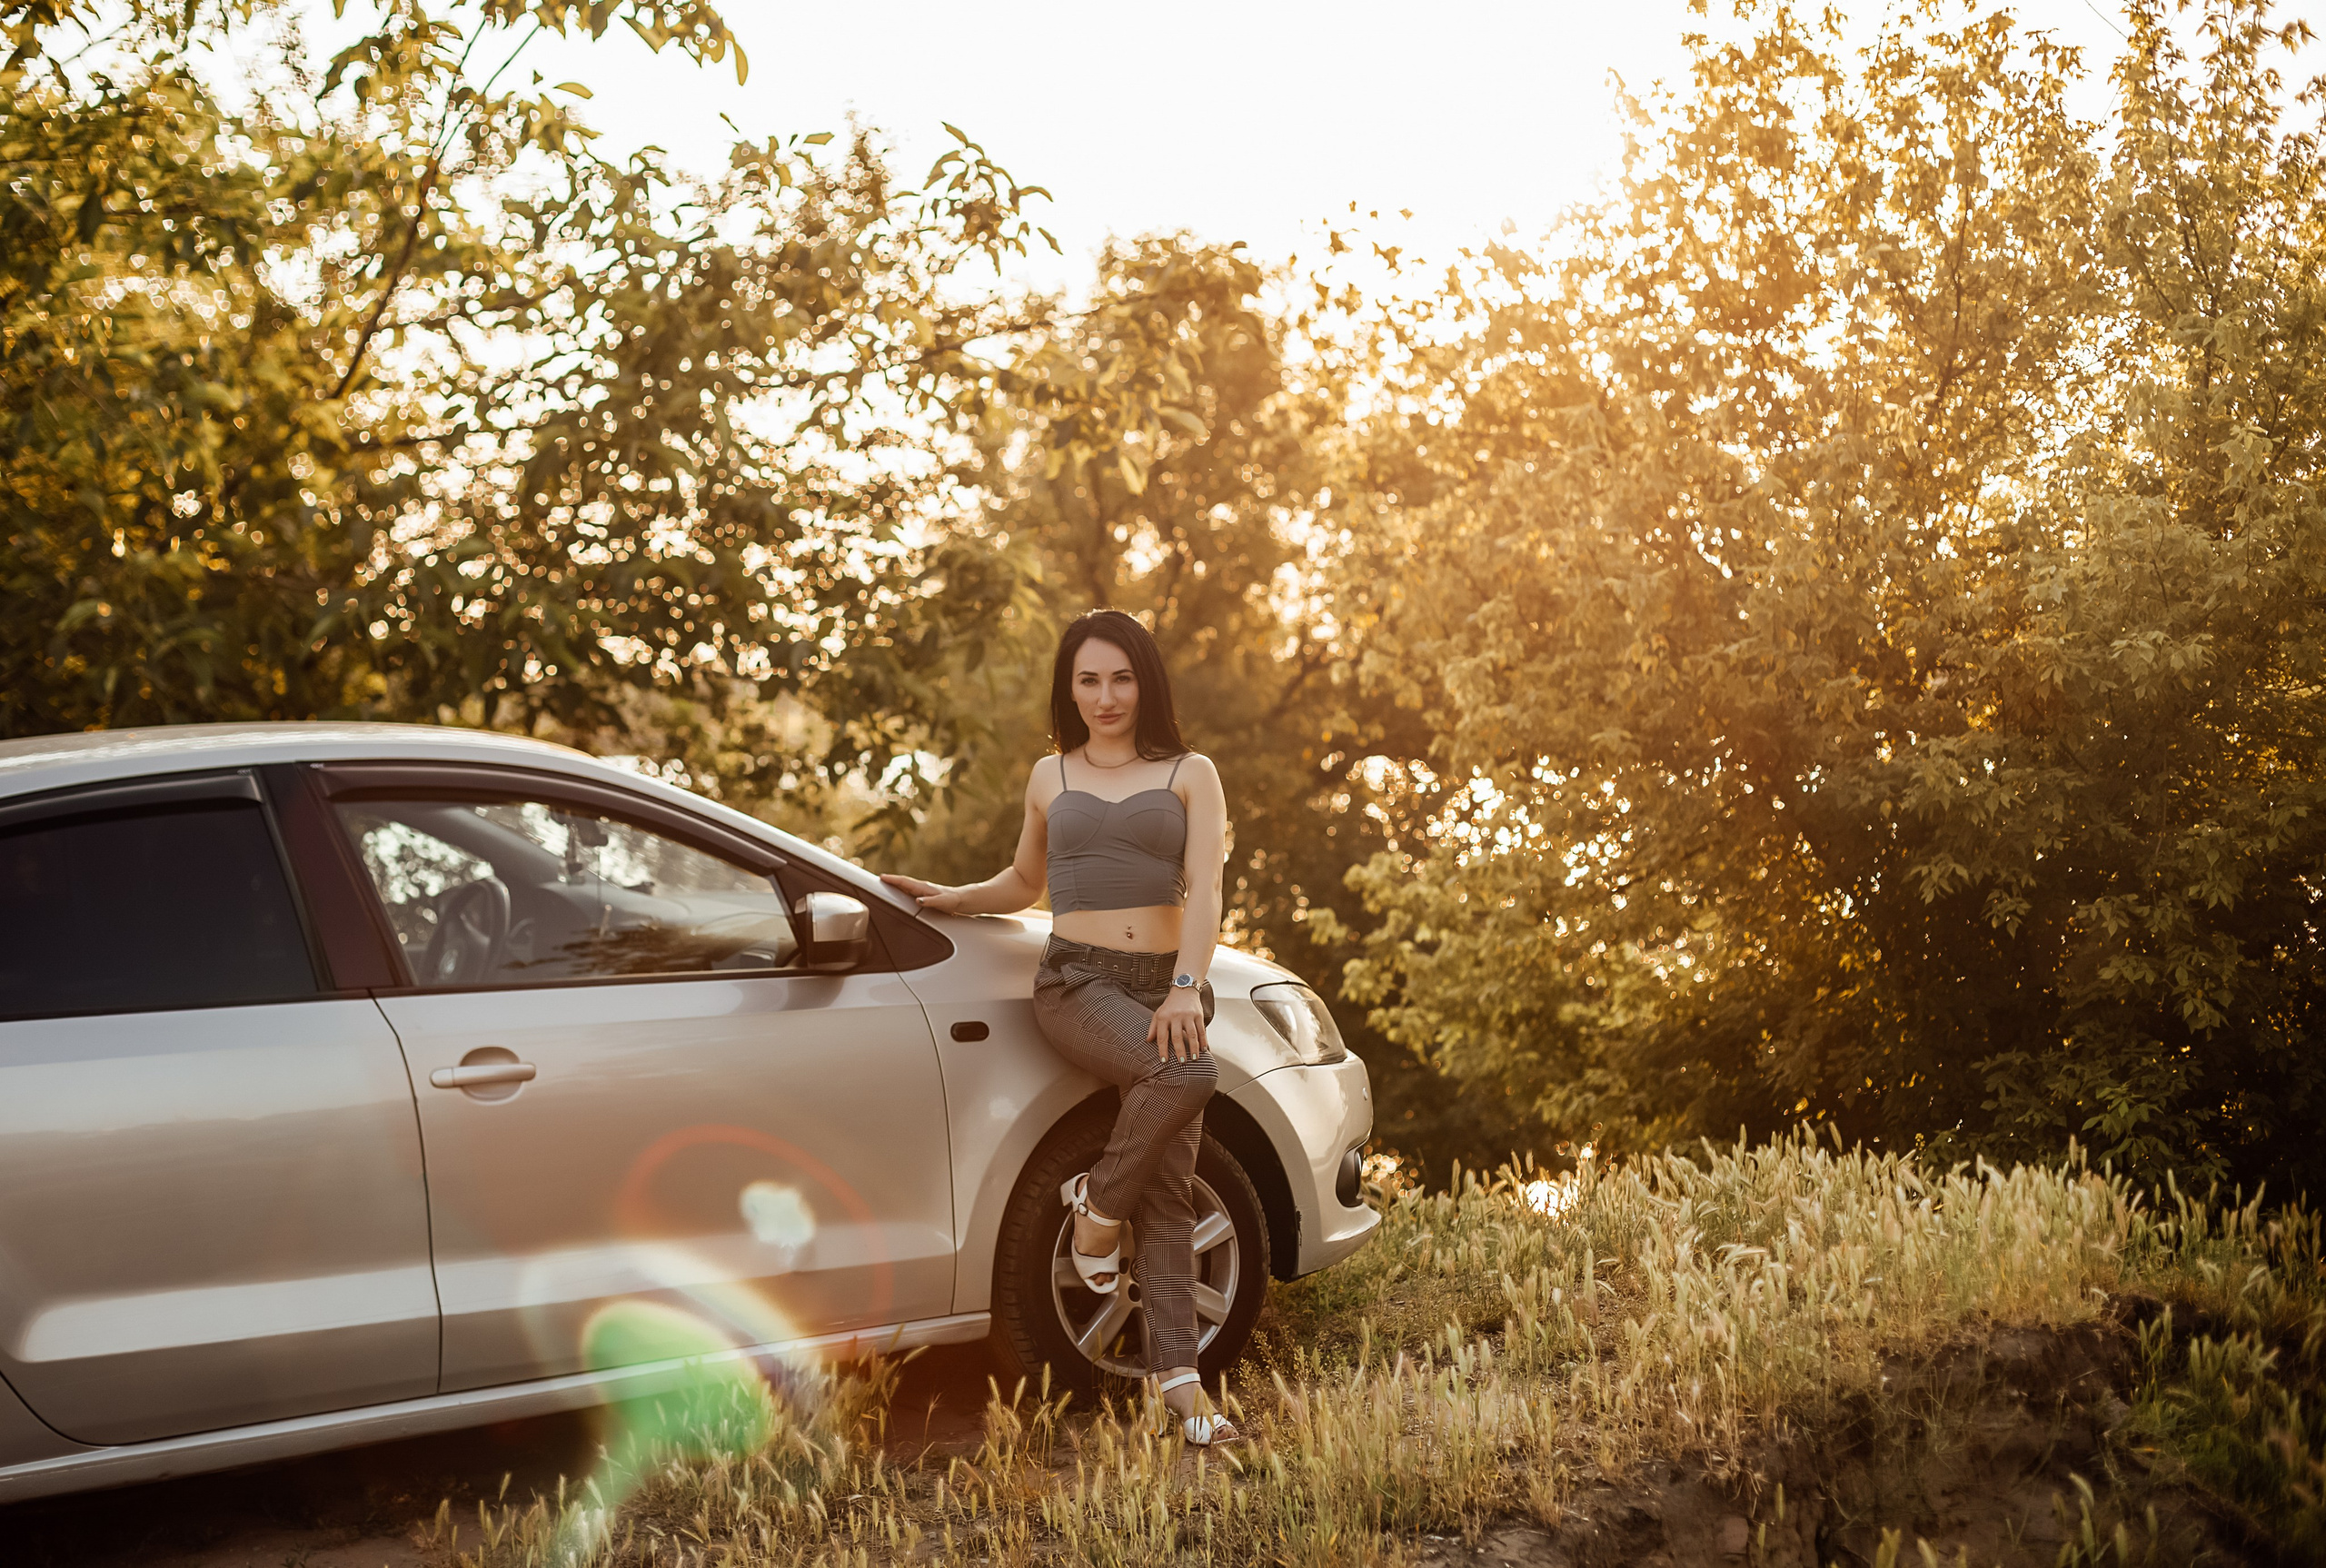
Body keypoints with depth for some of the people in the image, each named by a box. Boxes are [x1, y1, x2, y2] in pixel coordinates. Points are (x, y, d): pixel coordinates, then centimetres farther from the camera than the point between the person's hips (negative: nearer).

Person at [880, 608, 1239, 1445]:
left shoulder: (1189, 775, 10)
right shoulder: (1050, 777, 17)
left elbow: (1202, 888, -3)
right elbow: (1025, 881, 33)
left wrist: (1186, 986, -18)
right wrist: (956, 898, 15)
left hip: (1166, 987, 1)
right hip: (1076, 982, -1)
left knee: (1169, 1192, -8)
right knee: (1185, 1073, -33)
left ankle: (1178, 1377, -7)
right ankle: (1098, 1204, -11)